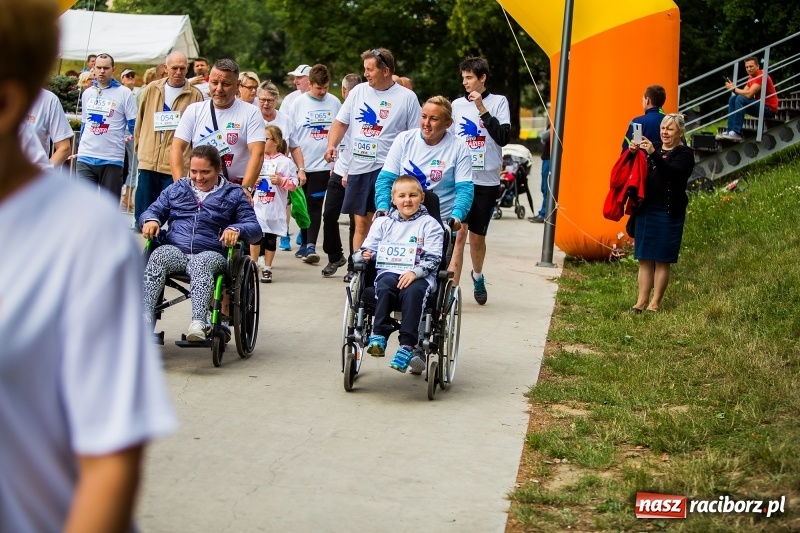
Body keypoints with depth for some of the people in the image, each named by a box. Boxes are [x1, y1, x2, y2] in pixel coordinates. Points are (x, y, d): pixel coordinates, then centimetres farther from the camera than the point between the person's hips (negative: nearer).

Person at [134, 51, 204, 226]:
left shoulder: (195, 95, 0)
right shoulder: (151, 90, 8)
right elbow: (139, 123, 17)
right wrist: (139, 149, 16)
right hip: (148, 162, 3)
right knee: (143, 214, 6)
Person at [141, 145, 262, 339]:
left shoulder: (233, 195, 17)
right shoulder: (176, 189, 27)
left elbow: (254, 228, 10)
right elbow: (153, 210, 25)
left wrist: (236, 229, -15)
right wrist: (151, 220, -2)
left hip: (211, 253, -2)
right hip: (175, 249, 2)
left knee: (201, 264, -39)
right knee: (157, 257, -34)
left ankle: (198, 322, -60)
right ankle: (144, 315, -52)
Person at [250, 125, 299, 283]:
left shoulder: (285, 162, -2)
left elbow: (294, 184, -3)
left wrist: (281, 180, -18)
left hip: (274, 210, -2)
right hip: (257, 208, 2)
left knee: (271, 239, 6)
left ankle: (267, 269, 15)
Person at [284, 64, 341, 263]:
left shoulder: (334, 103, 2)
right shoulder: (298, 103, -1)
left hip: (323, 164, -1)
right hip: (300, 164, 1)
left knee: (315, 205, -7)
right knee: (303, 205, 10)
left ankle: (310, 246, -13)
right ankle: (305, 243, 20)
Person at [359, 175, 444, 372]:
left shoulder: (429, 224, 9)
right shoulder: (383, 223, 19)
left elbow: (433, 258, 1)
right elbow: (369, 247, 21)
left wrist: (415, 272, -16)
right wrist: (366, 254, -5)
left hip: (419, 275, -2)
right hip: (388, 271, 2)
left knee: (412, 292, -35)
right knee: (384, 287, -33)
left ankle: (407, 345, -37)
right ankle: (379, 334, -35)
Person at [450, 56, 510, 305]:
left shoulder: (498, 102, 2)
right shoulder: (457, 105, 9)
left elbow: (504, 137, -11)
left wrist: (483, 109, -15)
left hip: (486, 181, -1)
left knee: (477, 237, 9)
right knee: (459, 232, -12)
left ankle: (478, 276, 37)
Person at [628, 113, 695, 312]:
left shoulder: (685, 154, -2)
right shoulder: (653, 147, 13)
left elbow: (672, 172, -22)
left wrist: (653, 154, -35)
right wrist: (632, 153, -12)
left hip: (669, 212, -5)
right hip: (646, 210, 5)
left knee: (661, 260, 1)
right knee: (644, 258, 5)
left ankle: (655, 302, 6)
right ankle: (642, 301, 9)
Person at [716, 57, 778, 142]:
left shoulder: (762, 76, -17)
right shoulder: (751, 77, 14)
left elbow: (748, 94, -26)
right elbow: (744, 92, 7)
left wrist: (734, 89, -14)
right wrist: (733, 87, -11)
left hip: (769, 109, -10)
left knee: (740, 99, -27)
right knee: (733, 99, 5)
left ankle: (737, 133, -29)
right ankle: (730, 131, -5)